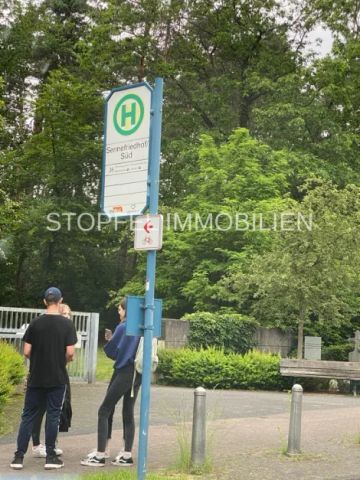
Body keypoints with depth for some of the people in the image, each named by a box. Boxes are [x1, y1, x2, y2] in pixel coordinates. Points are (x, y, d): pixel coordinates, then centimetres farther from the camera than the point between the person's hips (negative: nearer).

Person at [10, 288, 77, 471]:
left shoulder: (35, 323, -3)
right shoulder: (67, 324, -6)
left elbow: (26, 352, -4)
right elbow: (70, 353, -10)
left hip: (36, 378, 1)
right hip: (57, 378, -1)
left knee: (28, 415, 8)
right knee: (53, 415, 6)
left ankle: (19, 456, 6)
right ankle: (50, 457, 8)